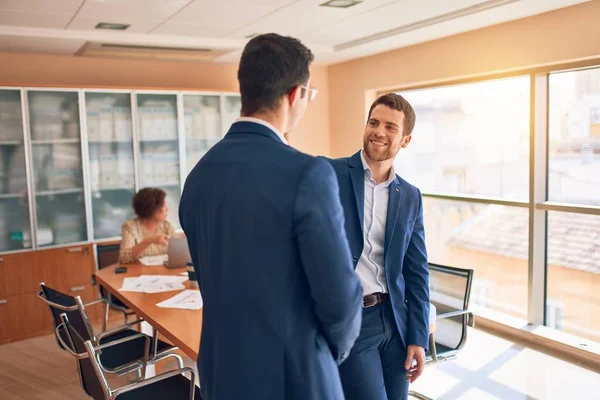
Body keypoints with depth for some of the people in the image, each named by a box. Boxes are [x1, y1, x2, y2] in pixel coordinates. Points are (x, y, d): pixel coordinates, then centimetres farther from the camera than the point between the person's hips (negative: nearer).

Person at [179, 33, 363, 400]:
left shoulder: (198, 175, -1)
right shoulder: (308, 174, -22)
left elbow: (211, 279, 8)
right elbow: (340, 295, -18)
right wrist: (336, 347, 3)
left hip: (221, 368, 6)